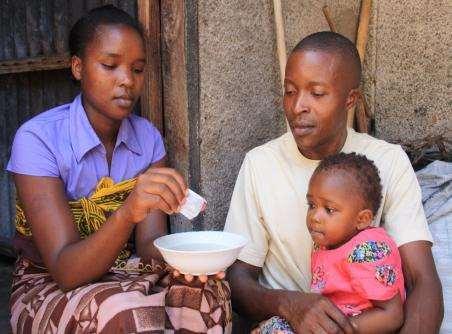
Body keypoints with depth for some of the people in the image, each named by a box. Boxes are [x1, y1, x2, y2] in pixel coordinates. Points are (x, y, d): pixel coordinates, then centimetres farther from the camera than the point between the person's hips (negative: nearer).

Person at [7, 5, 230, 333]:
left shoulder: (148, 137, -3)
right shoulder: (38, 139, -19)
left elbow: (149, 242, -10)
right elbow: (66, 270, -24)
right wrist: (128, 212, -43)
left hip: (126, 275, 4)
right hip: (50, 288, -4)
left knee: (206, 291, -25)